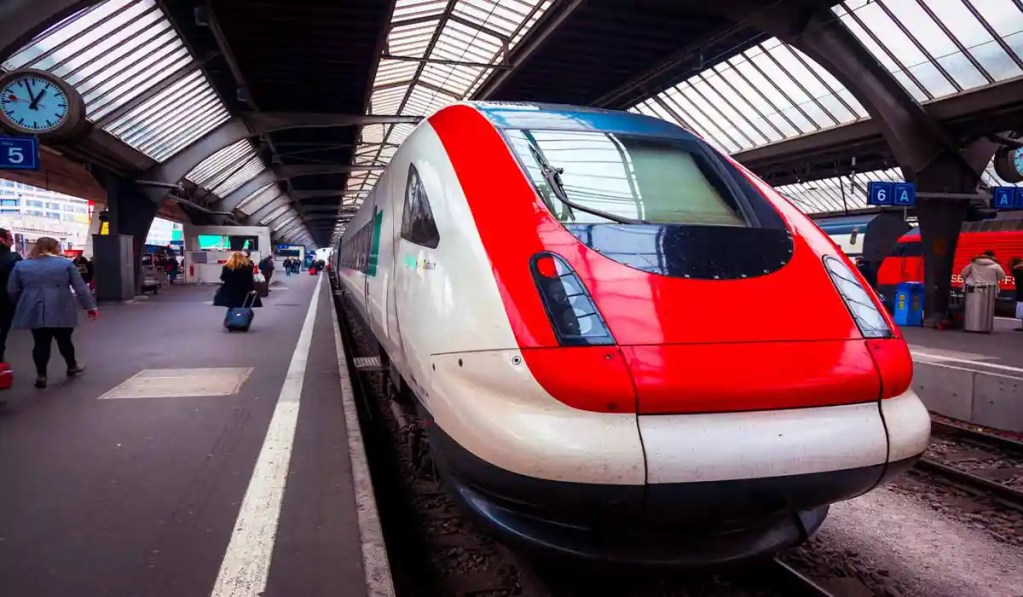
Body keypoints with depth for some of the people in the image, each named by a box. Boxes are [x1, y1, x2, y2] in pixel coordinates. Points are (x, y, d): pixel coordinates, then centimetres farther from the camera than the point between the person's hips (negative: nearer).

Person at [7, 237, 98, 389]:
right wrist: (90, 306, 3)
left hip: (34, 312, 2)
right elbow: (81, 288, -1)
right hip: (61, 312, -1)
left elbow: (12, 290, 8)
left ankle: (41, 375, 7)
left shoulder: (20, 265, 7)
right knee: (64, 340, 15)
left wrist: (23, 304, 22)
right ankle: (72, 366, 32)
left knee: (41, 343, 7)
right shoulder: (65, 264, 0)